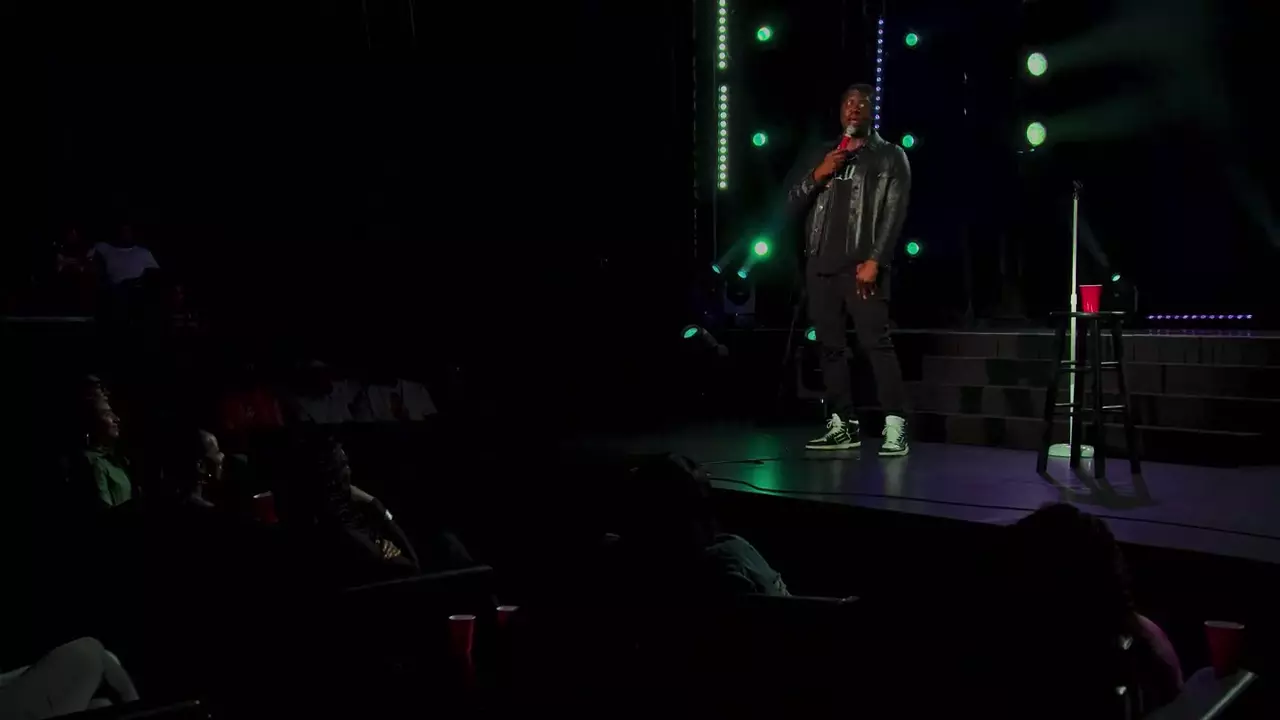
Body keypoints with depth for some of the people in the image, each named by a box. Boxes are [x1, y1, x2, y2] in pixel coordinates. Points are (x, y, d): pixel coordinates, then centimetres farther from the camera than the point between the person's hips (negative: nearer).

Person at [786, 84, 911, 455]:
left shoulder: (890, 156, 8)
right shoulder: (818, 156, 20)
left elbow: (894, 214, -1)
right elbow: (792, 204, 13)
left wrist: (874, 261, -12)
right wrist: (817, 175, -4)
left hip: (861, 265, -4)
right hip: (821, 265, 5)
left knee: (876, 343, -14)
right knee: (831, 346, 3)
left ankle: (895, 427, -15)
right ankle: (842, 425, 8)